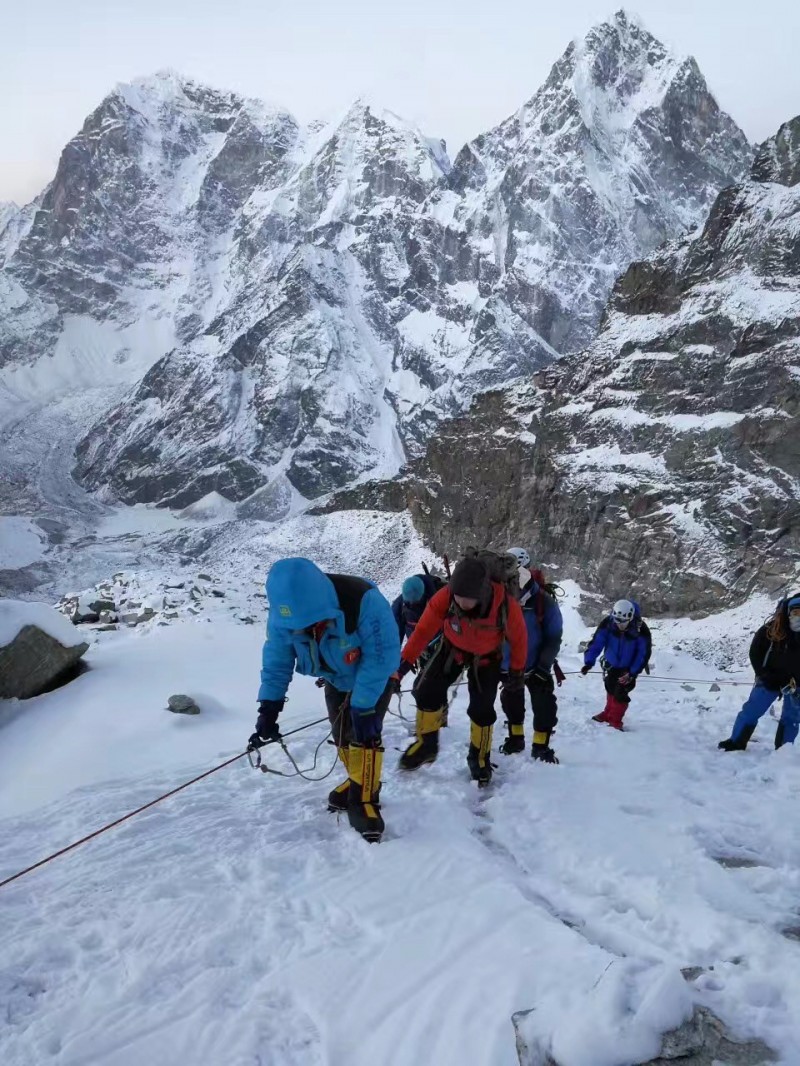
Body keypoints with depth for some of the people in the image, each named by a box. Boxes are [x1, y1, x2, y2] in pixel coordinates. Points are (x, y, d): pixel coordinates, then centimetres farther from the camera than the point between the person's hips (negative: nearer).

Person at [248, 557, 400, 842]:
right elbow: (276, 659, -13)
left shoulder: (363, 601, -44)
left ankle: (364, 801, -4)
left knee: (364, 734, -16)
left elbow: (380, 658, -35)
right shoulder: (284, 611, -27)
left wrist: (363, 707, -34)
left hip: (375, 677, -5)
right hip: (336, 680, 5)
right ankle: (358, 782, 32)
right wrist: (269, 708, -20)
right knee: (342, 735, 10)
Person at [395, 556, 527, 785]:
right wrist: (404, 662, -25)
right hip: (452, 648, 1)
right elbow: (424, 629, -22)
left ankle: (479, 757, 26)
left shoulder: (507, 607, -37)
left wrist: (517, 671, -3)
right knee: (426, 691, -12)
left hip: (486, 658, -1)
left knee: (482, 709, -1)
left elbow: (518, 639, -17)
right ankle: (426, 744, 12)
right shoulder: (444, 598, -36)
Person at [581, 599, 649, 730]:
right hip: (612, 664, 3)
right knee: (610, 689, 18)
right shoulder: (607, 624, -27)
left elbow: (644, 653, -20)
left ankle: (615, 721, 4)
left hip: (629, 667, -3)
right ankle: (608, 714, 40)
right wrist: (589, 661, -34)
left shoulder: (641, 630, -29)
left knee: (620, 693, -11)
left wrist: (633, 672, -25)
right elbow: (596, 642, -24)